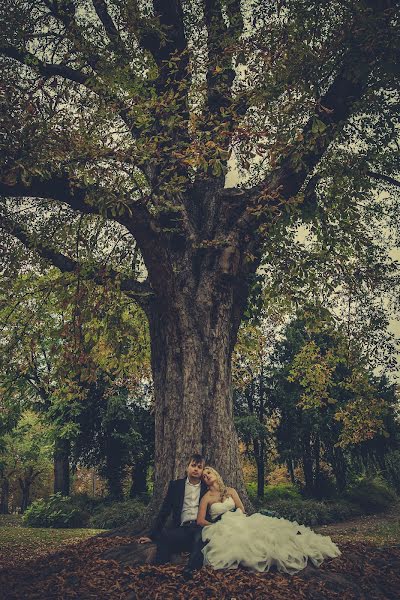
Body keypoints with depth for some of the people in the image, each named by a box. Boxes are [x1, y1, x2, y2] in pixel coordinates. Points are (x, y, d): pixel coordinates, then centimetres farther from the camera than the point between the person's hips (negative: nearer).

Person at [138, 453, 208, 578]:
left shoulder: (208, 488, 14)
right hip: (182, 529, 1)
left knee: (201, 536, -39)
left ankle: (190, 570, -46)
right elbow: (164, 511, 14)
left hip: (201, 527, -1)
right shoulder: (176, 485, 14)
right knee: (163, 536, -32)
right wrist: (152, 535, 9)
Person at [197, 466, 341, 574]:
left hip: (239, 521, 4)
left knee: (264, 528, -17)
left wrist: (235, 519, -8)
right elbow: (200, 521, -6)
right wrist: (217, 525, -9)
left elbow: (241, 508, 6)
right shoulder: (206, 498, 1)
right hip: (222, 528, -4)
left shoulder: (230, 491, 13)